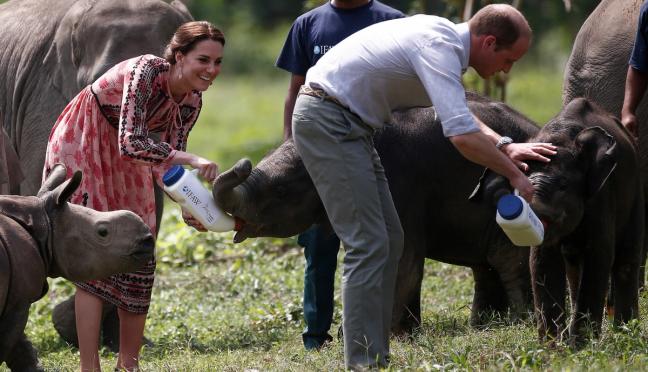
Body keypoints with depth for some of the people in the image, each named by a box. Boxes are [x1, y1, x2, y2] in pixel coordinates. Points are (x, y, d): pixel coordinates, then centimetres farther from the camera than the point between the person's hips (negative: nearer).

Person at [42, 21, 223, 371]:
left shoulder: (191, 102, -7)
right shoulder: (146, 71, -31)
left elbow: (167, 161, -6)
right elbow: (131, 144, -39)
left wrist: (188, 208, -23)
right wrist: (190, 160, -43)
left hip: (123, 165, 8)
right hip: (82, 147, -8)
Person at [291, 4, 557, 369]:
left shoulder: (444, 37, 11)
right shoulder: (439, 48, -21)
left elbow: (459, 114, 27)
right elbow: (462, 134, -30)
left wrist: (505, 146, 14)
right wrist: (513, 173, -17)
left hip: (348, 125, 11)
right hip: (327, 122, -11)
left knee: (389, 240, 11)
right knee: (368, 244, -13)